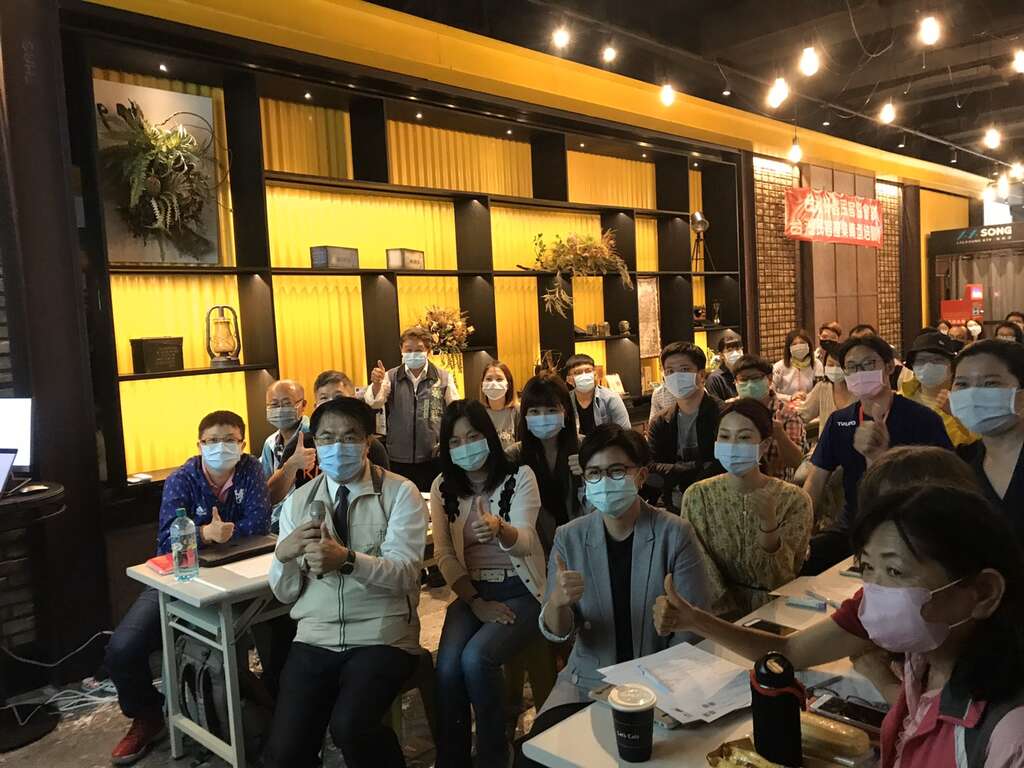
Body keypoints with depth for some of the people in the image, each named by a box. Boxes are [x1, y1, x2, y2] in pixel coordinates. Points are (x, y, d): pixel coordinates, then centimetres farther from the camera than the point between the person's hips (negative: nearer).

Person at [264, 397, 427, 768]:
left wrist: (347, 560, -33)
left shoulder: (400, 493, -4)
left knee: (350, 727, -26)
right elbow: (284, 593, 7)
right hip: (315, 639, 4)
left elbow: (405, 574, -16)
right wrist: (283, 554, -15)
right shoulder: (298, 501, 8)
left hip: (382, 639, -3)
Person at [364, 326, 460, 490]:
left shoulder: (444, 378, 1)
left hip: (434, 458, -1)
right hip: (399, 458, 1)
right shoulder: (391, 377, 3)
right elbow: (374, 403, -10)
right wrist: (376, 385, -30)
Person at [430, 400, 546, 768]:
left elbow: (525, 541, -20)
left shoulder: (520, 476, -7)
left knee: (476, 657, -27)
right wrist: (476, 602, -11)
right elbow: (444, 554, 0)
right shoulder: (442, 486, 4)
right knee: (447, 666, -23)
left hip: (519, 592, -3)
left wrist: (498, 529, -44)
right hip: (471, 593, 3)